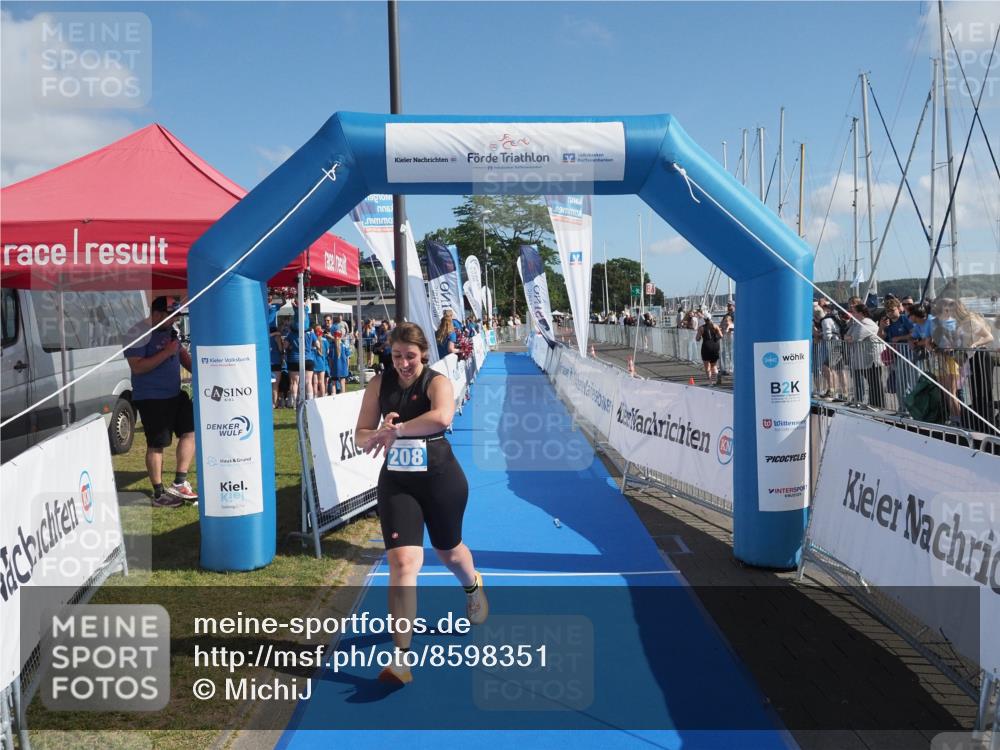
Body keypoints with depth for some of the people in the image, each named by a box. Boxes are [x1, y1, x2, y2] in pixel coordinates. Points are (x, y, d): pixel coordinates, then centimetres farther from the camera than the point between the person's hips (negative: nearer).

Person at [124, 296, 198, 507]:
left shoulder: (171, 331, 11)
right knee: (156, 445, -1)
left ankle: (179, 483, 12)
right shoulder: (140, 333, -15)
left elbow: (182, 354, 21)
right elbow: (137, 366, -22)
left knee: (191, 430, 5)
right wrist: (166, 353, -25)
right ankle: (159, 494, 10)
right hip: (151, 398, -8)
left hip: (175, 394, 8)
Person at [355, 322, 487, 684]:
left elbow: (442, 416, -37)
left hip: (441, 479, -1)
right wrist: (378, 434, -23)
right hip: (396, 482, 2)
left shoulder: (437, 382, -14)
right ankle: (400, 657, -6)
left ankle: (473, 587, 58)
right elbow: (361, 436, -1)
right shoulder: (379, 384, -2)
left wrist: (396, 429, -34)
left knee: (449, 550, 20)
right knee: (402, 561, -12)